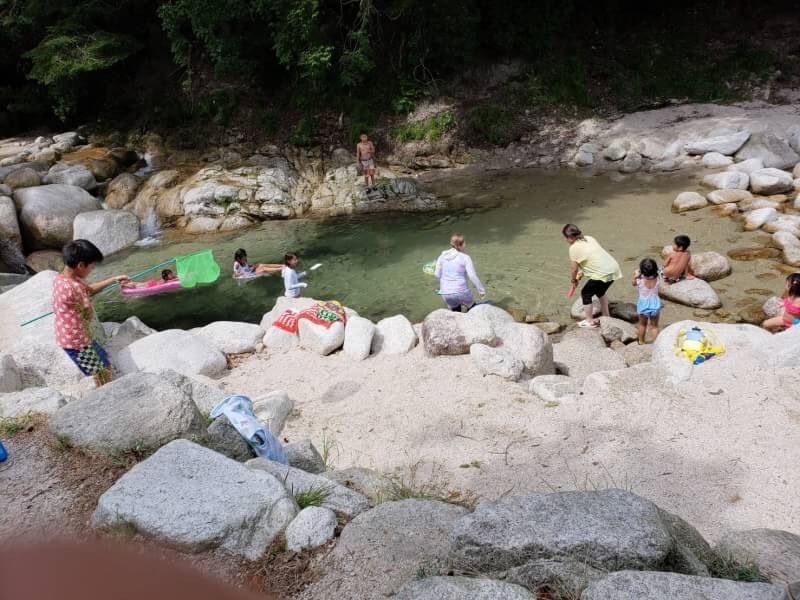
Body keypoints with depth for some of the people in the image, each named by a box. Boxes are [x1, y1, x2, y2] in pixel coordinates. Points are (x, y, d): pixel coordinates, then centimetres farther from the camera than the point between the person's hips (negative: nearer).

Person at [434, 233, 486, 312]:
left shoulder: (442, 256, 2)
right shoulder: (465, 257, -9)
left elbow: (437, 274, 5)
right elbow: (472, 276, -12)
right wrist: (481, 289, -1)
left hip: (445, 294, 4)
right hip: (461, 292, -3)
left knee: (455, 312, 25)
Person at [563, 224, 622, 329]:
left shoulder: (574, 248, -9)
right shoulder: (589, 238, 15)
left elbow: (574, 269, -4)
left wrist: (573, 280, 15)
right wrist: (582, 272, 27)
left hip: (602, 274, -9)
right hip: (613, 269, 9)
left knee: (586, 293, 10)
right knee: (600, 292, 30)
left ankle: (589, 321, 18)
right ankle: (606, 317, 40)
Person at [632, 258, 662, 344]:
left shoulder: (640, 281, -22)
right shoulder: (657, 279, -18)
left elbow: (634, 284, 1)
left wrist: (635, 277, -13)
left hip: (643, 305, 0)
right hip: (655, 304, 1)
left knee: (642, 325, 21)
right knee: (654, 326, 14)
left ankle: (641, 342, 35)